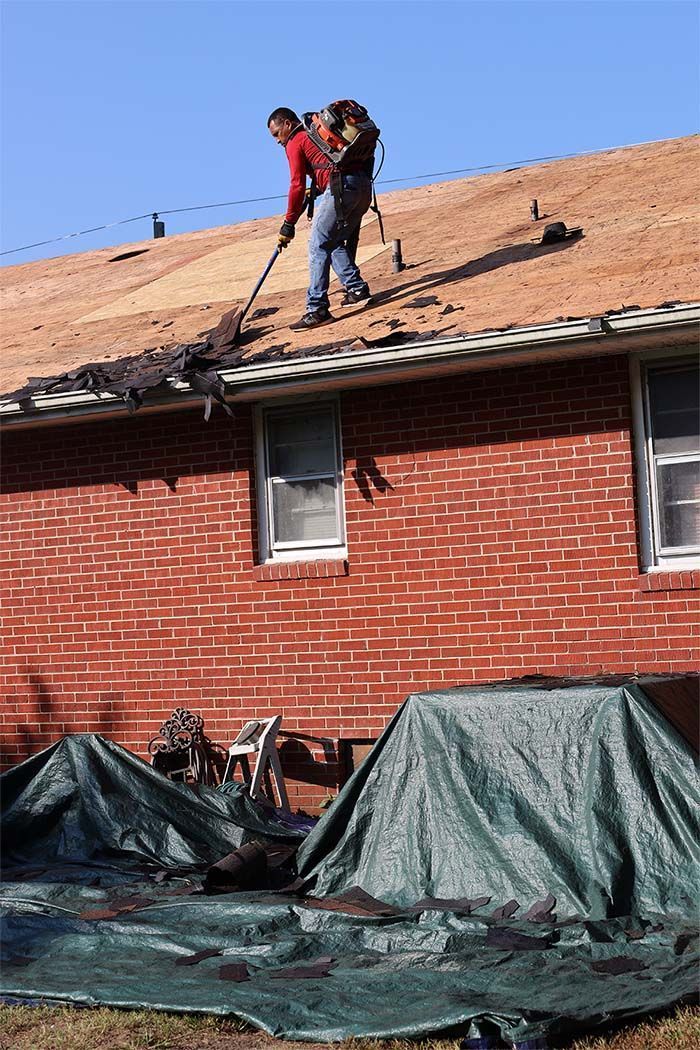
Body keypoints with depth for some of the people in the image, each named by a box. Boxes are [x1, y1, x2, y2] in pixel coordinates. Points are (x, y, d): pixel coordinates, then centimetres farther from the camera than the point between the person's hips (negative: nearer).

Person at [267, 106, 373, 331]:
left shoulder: (295, 142, 6)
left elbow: (297, 185, -1)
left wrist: (288, 224, 3)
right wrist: (317, 189, 34)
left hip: (342, 186, -8)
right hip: (364, 185, 8)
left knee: (319, 245, -6)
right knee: (338, 242, 21)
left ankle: (317, 309, -11)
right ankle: (357, 290, 14)